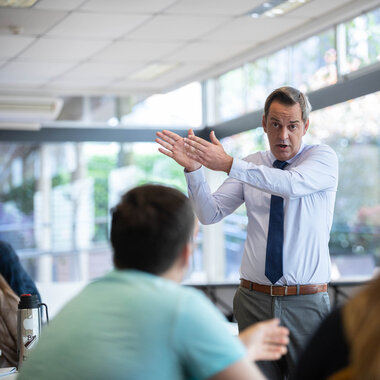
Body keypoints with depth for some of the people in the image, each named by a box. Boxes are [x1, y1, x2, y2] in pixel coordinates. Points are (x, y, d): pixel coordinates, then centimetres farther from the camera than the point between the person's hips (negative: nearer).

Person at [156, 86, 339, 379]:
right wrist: (193, 169, -13)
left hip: (306, 303, -3)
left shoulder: (323, 158, -2)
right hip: (254, 299, 3)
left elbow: (293, 184, -24)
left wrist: (229, 164, -31)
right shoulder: (250, 165, 10)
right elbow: (211, 214, 3)